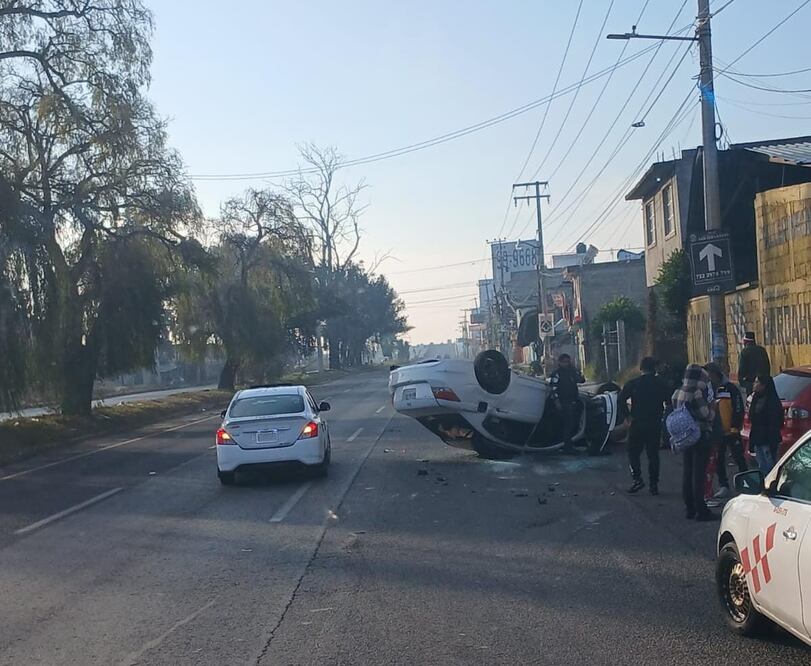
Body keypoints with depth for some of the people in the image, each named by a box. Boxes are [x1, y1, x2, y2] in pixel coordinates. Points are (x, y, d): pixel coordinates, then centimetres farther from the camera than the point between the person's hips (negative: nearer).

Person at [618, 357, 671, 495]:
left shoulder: (633, 383, -5)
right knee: (653, 454, 10)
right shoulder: (660, 384, 0)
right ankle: (653, 484, 10)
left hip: (638, 423, -2)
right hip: (655, 424, 2)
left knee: (633, 452, 9)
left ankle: (637, 478, -7)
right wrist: (662, 414, 10)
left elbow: (621, 399, -10)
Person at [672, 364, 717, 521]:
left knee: (687, 471, 12)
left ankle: (689, 508, 19)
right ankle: (701, 509, -1)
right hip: (700, 436, -7)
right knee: (698, 472, -4)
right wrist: (711, 407, 2)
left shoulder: (677, 394, 5)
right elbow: (707, 414, -16)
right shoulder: (697, 393, -18)